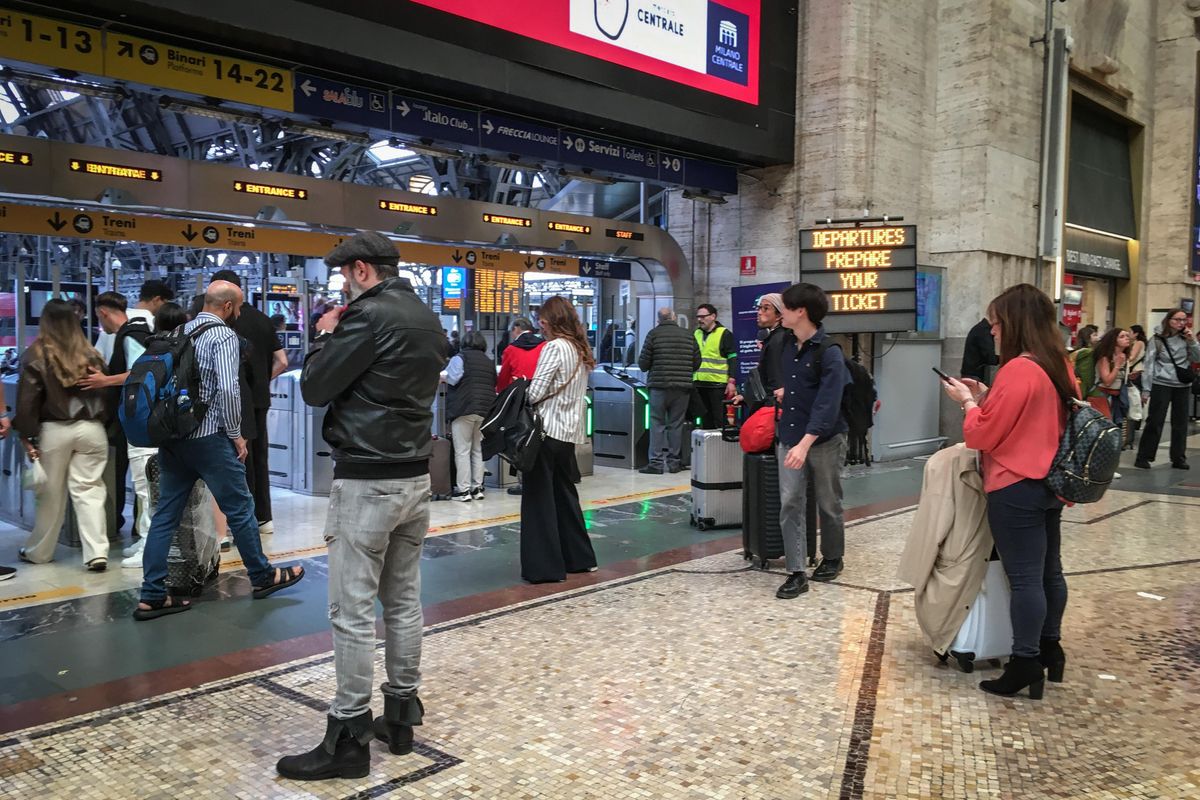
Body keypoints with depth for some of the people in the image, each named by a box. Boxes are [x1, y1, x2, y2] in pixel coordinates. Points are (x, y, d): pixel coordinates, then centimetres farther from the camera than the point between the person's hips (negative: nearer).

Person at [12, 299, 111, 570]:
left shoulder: (36, 355, -4)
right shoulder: (90, 354, 5)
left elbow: (27, 399, -5)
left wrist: (27, 436, -2)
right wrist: (104, 422, 13)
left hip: (54, 429, -2)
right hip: (91, 428, 2)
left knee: (51, 493, 10)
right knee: (89, 490, 3)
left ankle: (39, 552, 25)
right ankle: (97, 553, -4)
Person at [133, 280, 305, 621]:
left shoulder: (180, 333, 12)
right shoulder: (224, 335, -11)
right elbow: (228, 388, -22)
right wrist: (235, 434, -12)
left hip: (172, 436, 7)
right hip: (208, 438, -7)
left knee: (166, 514, 8)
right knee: (240, 508, 8)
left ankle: (152, 596, 9)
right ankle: (262, 577, 22)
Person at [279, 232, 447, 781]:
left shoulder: (369, 316, -14)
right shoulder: (427, 319, 12)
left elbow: (314, 389, -11)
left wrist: (326, 335, 6)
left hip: (367, 481, -9)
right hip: (415, 476, 9)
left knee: (352, 612, -2)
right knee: (404, 601, 14)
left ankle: (349, 738, 5)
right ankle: (401, 715, 23)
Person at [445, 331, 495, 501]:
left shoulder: (460, 358, -4)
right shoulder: (489, 362, 15)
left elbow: (451, 378, -15)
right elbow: (495, 385, 16)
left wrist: (442, 376, 4)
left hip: (464, 409, -6)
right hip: (486, 409, 6)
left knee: (462, 451, -2)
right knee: (478, 450, 12)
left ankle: (463, 489, -3)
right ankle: (477, 487, 12)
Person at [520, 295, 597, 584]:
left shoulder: (554, 347, -13)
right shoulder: (581, 350, 12)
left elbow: (535, 393, -16)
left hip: (547, 430, -8)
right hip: (570, 431, 8)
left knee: (539, 497, -1)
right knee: (565, 493, 18)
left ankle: (544, 566, 2)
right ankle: (579, 557, 25)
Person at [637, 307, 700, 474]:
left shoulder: (654, 334, -3)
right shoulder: (688, 336, 6)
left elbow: (643, 363, -3)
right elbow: (696, 363, 9)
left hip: (659, 385, -2)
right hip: (683, 386, 3)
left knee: (657, 424, 4)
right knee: (676, 424, 9)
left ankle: (656, 462, 1)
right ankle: (674, 462, 12)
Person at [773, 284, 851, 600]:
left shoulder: (829, 352, -16)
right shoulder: (789, 346, 7)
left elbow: (828, 404, -24)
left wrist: (805, 443, -32)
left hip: (825, 439, -6)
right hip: (789, 437, 6)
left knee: (828, 504, 10)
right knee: (790, 504, -2)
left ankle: (832, 559, 31)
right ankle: (797, 573, 1)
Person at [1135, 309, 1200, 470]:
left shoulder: (1185, 339, 4)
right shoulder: (1157, 340, -4)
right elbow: (1149, 364, -4)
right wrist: (1145, 389, -8)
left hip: (1183, 386, 4)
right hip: (1161, 385, -3)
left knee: (1180, 423, 9)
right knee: (1155, 422, -3)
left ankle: (1178, 458, 18)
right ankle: (1143, 457, 4)